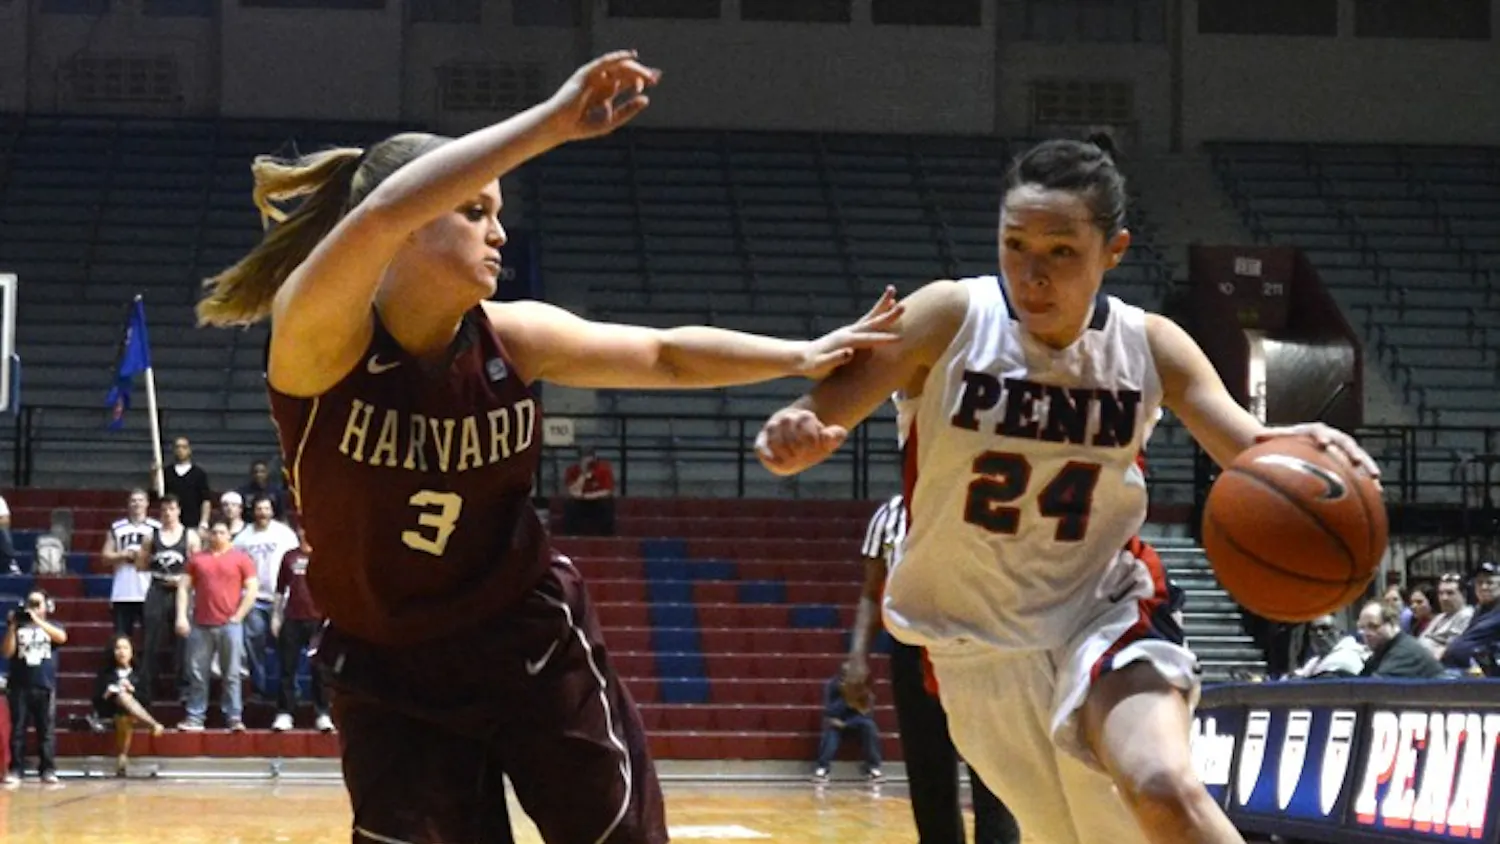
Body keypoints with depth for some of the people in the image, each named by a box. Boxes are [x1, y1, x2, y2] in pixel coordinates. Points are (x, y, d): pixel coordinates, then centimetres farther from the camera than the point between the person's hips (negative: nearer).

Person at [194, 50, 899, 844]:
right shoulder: (315, 339, -22)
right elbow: (380, 213, -41)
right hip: (388, 673, -3)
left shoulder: (514, 339, -9)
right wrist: (552, 121, -43)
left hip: (534, 647, 3)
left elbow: (667, 355, 6)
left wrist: (802, 358, -4)